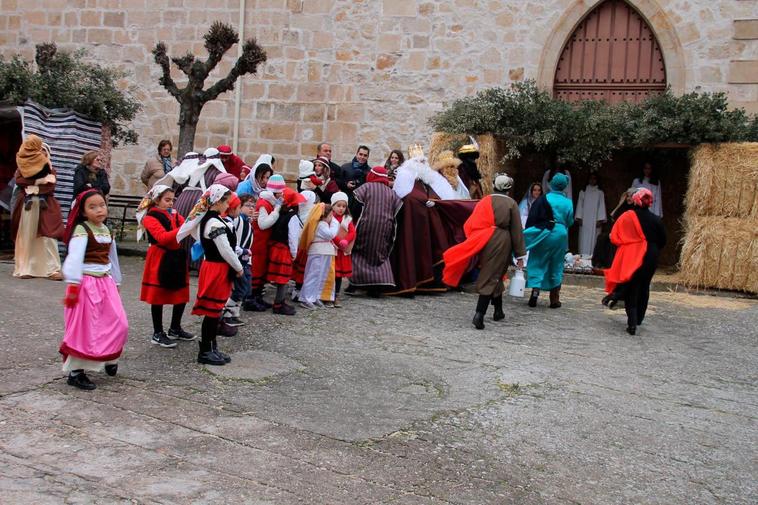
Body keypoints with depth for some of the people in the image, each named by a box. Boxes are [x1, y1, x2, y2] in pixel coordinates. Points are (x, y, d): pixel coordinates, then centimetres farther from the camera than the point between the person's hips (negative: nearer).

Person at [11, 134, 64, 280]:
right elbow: (19, 180, -6)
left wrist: (31, 187, -9)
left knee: (48, 237, -7)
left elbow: (50, 186, -4)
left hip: (45, 205, 0)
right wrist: (38, 182, -12)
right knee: (26, 237, -1)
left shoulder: (49, 168, 11)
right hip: (27, 205, 0)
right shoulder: (22, 167, 11)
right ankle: (25, 268, 2)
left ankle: (52, 269, -10)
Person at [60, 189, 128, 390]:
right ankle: (75, 372, 5)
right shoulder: (81, 230, -12)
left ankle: (109, 359, 28)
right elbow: (74, 257, -21)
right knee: (85, 329, -4)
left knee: (119, 324, 6)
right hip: (87, 283, -7)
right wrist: (73, 285, -29)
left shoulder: (106, 230, 12)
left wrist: (116, 281, 24)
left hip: (105, 282, 7)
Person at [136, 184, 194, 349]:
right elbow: (163, 237, -22)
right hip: (160, 261, -7)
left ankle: (175, 329, 28)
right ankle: (157, 334, 12)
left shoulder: (174, 215, 13)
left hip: (177, 258, 7)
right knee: (158, 297, 2)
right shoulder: (150, 217, -9)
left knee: (182, 295, 11)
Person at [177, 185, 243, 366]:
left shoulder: (207, 220, 10)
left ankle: (212, 348, 24)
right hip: (217, 270, -10)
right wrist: (239, 268, -9)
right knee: (212, 312, -2)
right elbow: (226, 251, -20)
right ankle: (205, 352, 7)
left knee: (215, 311, 15)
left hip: (213, 267, 10)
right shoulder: (215, 223, -20)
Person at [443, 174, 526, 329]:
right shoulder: (512, 204, -1)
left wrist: (474, 244, 16)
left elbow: (472, 224, 7)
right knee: (492, 277, -3)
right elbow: (516, 230, -1)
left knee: (492, 275, 19)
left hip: (485, 242, 3)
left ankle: (498, 310, 30)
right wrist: (520, 255, 3)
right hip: (503, 242, -3)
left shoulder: (485, 201, 7)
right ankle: (479, 314, -14)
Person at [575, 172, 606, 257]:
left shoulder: (600, 192, 6)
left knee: (593, 239, -4)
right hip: (584, 220, 1)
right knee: (584, 239, -3)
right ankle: (583, 256, -3)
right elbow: (580, 205, 6)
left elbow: (601, 206, 2)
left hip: (595, 220, -1)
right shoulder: (583, 191, 8)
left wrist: (600, 219, -7)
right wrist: (579, 218, -4)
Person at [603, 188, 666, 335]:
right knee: (644, 288, 18)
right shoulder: (655, 220, -3)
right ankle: (638, 319, 28)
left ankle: (632, 323, -8)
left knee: (631, 291, 4)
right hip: (650, 259, 2)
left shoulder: (627, 216, -9)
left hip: (630, 258, -2)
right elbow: (662, 241, 5)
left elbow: (614, 236, -10)